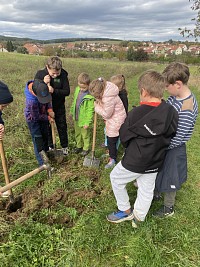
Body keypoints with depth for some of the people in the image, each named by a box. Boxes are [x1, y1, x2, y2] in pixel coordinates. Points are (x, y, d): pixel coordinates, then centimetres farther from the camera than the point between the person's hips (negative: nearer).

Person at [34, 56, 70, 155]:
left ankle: (65, 146, 31)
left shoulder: (63, 75, -16)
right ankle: (49, 146, 34)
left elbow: (67, 91, -16)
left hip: (59, 107, 0)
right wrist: (43, 83, -30)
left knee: (62, 127, 12)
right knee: (47, 127, 14)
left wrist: (54, 91, -31)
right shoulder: (40, 74, -15)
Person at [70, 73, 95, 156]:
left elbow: (90, 110, -22)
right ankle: (79, 146, 44)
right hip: (76, 118, 7)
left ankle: (86, 148, 34)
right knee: (77, 134, 24)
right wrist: (72, 111, 18)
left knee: (85, 135, 13)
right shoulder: (77, 89, -3)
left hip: (84, 119, -7)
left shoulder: (90, 96, -25)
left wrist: (87, 122, -21)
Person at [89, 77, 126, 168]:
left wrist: (97, 107, -13)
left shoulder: (109, 99, -35)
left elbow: (106, 114, -26)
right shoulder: (104, 87, -10)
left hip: (116, 120, -10)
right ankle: (110, 152, 47)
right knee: (109, 137, 24)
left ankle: (113, 159, 20)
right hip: (111, 118, 10)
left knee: (111, 140, 1)